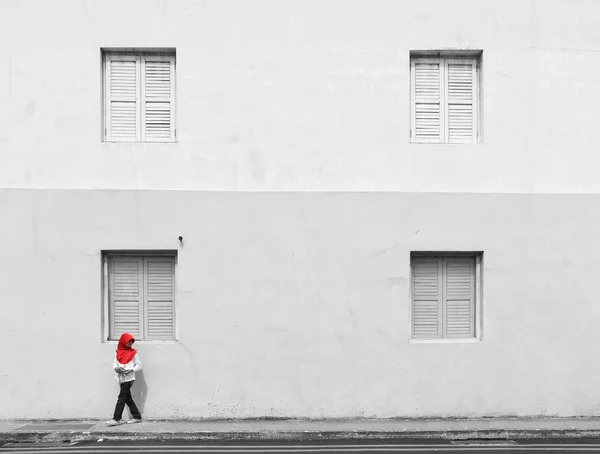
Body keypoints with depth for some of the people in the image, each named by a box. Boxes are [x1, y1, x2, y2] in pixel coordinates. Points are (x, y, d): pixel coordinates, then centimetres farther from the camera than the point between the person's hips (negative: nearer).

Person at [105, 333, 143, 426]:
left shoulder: (133, 353, 1)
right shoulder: (118, 352, 11)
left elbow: (139, 365, 1)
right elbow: (114, 363, 9)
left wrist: (131, 370, -15)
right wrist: (116, 368, -12)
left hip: (128, 378, -5)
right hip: (121, 379, 5)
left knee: (121, 398, -8)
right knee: (128, 398, 9)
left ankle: (116, 419, -6)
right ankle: (137, 417, 18)